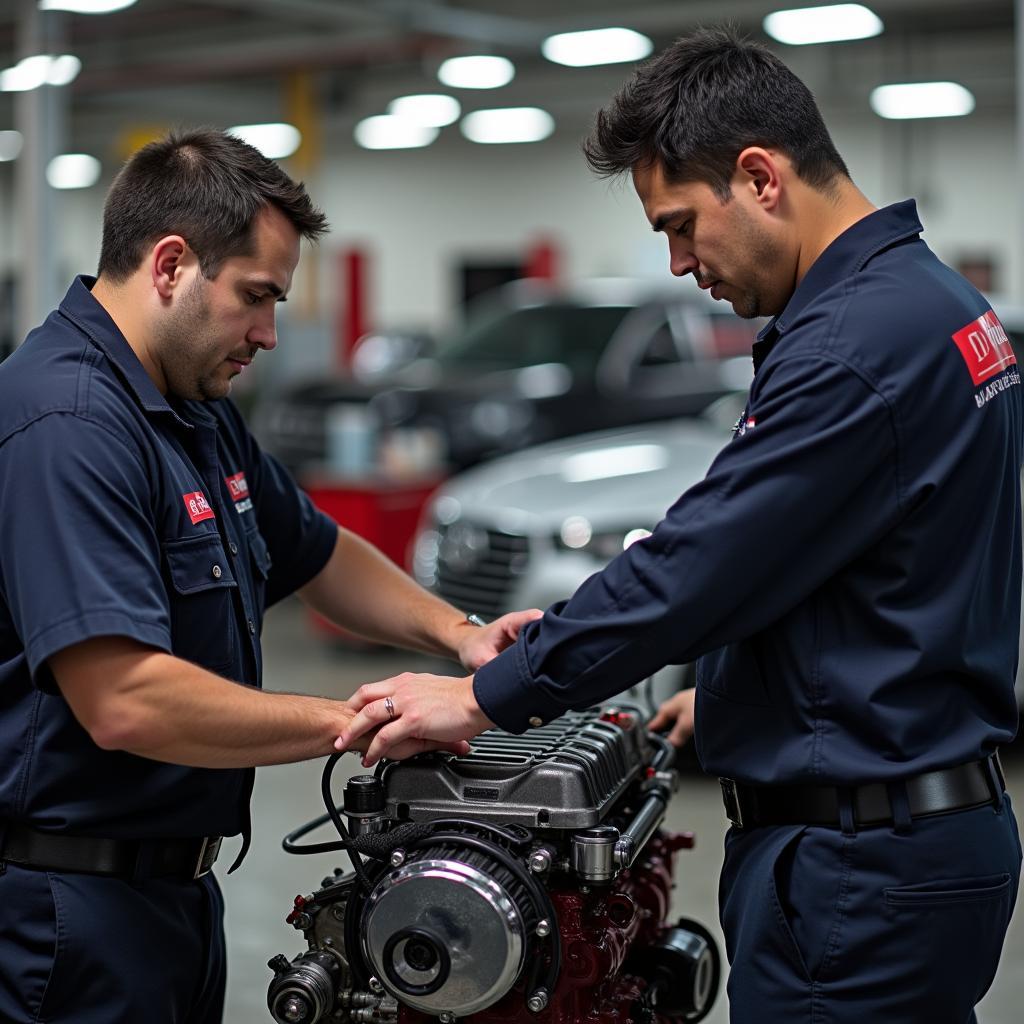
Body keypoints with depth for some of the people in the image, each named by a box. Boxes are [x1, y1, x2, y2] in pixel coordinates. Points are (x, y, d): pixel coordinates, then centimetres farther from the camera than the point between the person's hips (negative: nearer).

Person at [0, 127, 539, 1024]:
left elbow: (318, 553, 24)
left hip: (174, 884, 10)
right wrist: (353, 721, -21)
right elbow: (124, 701, -31)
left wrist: (458, 635, 7)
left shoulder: (202, 416, 10)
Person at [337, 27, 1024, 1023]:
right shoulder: (928, 299, 11)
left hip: (860, 863, -10)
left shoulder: (855, 341, -22)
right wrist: (732, 686, 23)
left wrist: (483, 698, -11)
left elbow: (692, 567, -21)